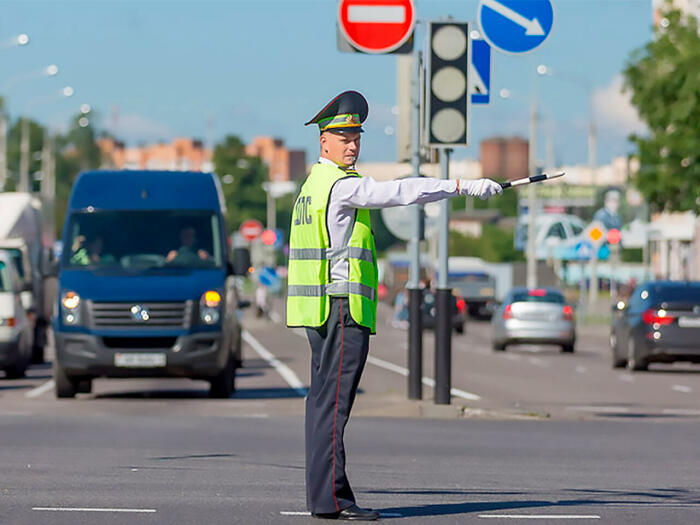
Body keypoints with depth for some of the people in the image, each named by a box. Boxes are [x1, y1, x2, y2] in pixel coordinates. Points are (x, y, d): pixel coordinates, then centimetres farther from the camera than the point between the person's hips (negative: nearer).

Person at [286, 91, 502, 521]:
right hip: (343, 307, -11)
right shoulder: (342, 185, -13)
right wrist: (464, 187, -24)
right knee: (334, 402, -11)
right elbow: (400, 192, -23)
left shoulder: (314, 184, 20)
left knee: (325, 400, 11)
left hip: (320, 308, 11)